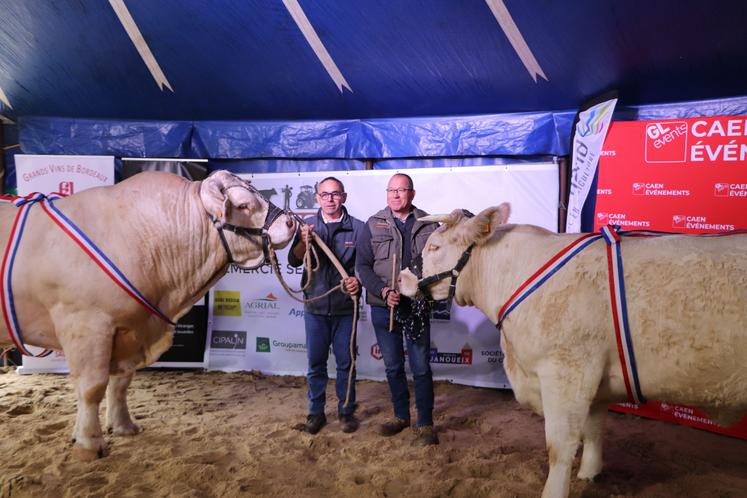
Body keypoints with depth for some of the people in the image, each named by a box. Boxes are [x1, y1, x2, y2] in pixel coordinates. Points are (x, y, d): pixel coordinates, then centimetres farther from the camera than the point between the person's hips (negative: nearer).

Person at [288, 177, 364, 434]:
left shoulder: (357, 227, -3)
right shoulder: (308, 226, 2)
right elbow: (293, 261, -6)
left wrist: (359, 280, -20)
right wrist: (304, 242, -26)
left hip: (345, 306, -1)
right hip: (315, 306, 1)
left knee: (345, 362, 10)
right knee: (315, 363, 11)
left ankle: (346, 411, 26)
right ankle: (316, 412, 25)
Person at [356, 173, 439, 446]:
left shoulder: (428, 224, 1)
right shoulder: (374, 224, 3)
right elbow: (362, 265, -1)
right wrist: (383, 290, -14)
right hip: (383, 307, 2)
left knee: (421, 367, 3)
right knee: (393, 366, 15)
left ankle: (425, 423, 18)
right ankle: (401, 416, 32)